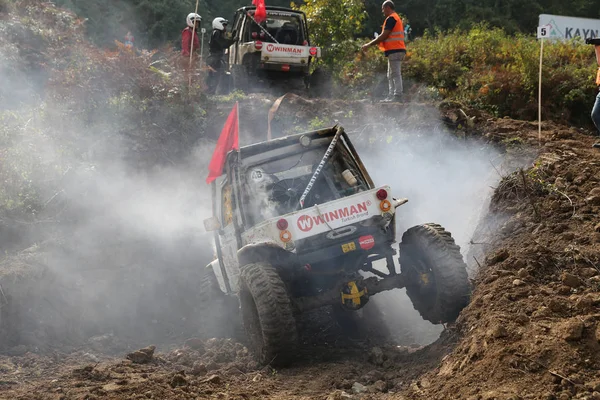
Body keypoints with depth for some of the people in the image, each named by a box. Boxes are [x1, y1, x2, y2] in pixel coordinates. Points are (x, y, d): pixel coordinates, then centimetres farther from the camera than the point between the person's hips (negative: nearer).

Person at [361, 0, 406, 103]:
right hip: (397, 51, 10)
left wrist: (369, 44, -10)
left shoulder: (391, 18, -10)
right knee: (391, 76, 13)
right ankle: (391, 96, 14)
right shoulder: (397, 18, 22)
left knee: (395, 75, -11)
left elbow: (384, 36, -15)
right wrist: (379, 42, 17)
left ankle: (398, 95, -13)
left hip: (394, 51, -10)